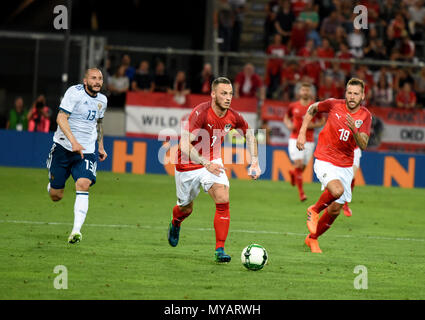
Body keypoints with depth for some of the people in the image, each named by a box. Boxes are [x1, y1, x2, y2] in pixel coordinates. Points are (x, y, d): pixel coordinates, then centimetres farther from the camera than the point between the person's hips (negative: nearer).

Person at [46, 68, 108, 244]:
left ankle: (76, 230, -26)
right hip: (64, 146, -3)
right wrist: (74, 142, -28)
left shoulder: (102, 100, 10)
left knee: (83, 185, -22)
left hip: (86, 150, 3)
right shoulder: (75, 92, -11)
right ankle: (52, 185, 40)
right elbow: (61, 118, -18)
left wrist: (101, 146, 26)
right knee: (56, 196, 1)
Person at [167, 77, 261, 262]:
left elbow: (250, 135, 11)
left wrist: (254, 163, 2)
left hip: (212, 162, 3)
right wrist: (206, 164, -44)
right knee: (186, 209, 13)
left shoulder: (233, 117, -11)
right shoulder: (201, 112, -29)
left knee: (223, 201, -19)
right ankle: (175, 223, 51)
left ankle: (220, 250, -13)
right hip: (188, 165, -3)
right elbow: (185, 145, -34)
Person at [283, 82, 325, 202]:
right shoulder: (293, 106, 1)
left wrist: (313, 125, -12)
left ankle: (293, 173, 46)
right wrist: (289, 125, -5)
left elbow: (322, 121, 8)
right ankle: (301, 192, -8)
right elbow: (286, 117, 17)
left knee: (303, 167, 8)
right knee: (298, 164, -16)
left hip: (309, 141, 1)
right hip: (295, 139, -1)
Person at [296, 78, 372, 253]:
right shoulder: (334, 104, -9)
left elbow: (363, 145, -14)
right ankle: (314, 210, -2)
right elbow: (312, 109, 10)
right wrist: (302, 133, 3)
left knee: (335, 209, 6)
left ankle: (312, 238, 29)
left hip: (345, 166, 4)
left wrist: (354, 130, -33)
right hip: (325, 161, -4)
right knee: (337, 190, -31)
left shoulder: (365, 116, -5)